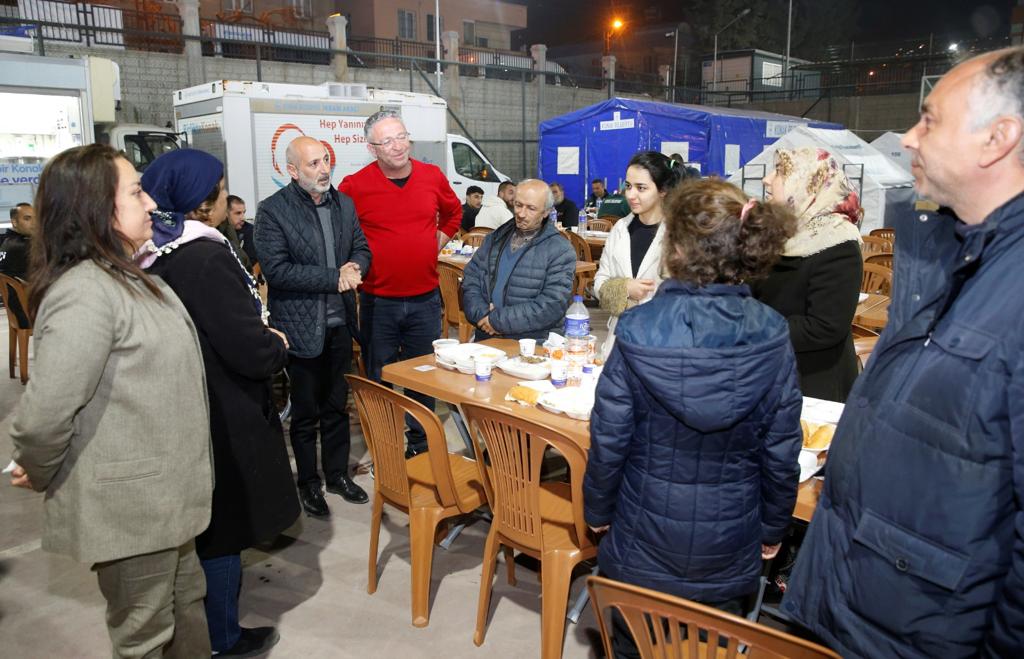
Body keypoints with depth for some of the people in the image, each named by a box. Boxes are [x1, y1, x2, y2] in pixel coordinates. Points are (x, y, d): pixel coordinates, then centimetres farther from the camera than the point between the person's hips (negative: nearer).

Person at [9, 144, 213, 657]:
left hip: (162, 490, 9)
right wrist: (40, 475, -12)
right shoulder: (85, 293, -25)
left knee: (186, 607, 24)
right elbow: (45, 413, -29)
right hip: (129, 503, -9)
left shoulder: (128, 278, 8)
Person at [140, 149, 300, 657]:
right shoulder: (207, 259, -25)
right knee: (226, 519, 9)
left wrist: (259, 337, 11)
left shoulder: (154, 255, 1)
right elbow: (251, 352, -25)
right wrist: (279, 345, -4)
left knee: (207, 515, 23)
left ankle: (219, 596, 44)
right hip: (222, 414, -8)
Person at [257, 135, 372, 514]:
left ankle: (338, 474, 33)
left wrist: (355, 268, -10)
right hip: (301, 329, -5)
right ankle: (308, 483, 26)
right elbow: (276, 269, -19)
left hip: (340, 324, 5)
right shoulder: (272, 211, -11)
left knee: (338, 406, 17)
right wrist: (334, 278, -20)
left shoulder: (344, 204, 7)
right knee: (306, 413, 10)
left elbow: (362, 249, 14)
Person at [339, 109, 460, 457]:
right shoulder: (355, 186, -9)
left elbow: (453, 212, 20)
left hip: (425, 299, 3)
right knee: (380, 381, 11)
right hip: (378, 302, -3)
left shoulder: (433, 177, 1)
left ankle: (422, 445, 32)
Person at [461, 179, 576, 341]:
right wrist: (482, 314, -8)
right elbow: (470, 279, 11)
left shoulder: (560, 250, -3)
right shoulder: (495, 239, 14)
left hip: (532, 342, -4)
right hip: (485, 336, 4)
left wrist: (499, 320, -13)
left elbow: (553, 305, -12)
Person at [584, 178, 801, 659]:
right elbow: (781, 453, -8)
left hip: (645, 539, -1)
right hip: (729, 546, 2)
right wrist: (773, 528, 8)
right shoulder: (771, 337, -15)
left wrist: (597, 510, 4)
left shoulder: (638, 331, -20)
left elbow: (608, 440, -13)